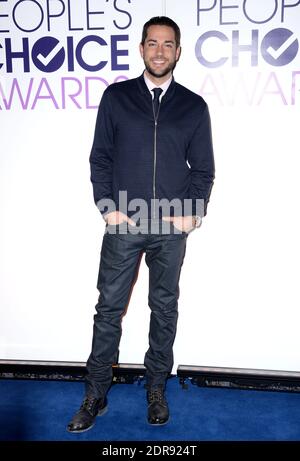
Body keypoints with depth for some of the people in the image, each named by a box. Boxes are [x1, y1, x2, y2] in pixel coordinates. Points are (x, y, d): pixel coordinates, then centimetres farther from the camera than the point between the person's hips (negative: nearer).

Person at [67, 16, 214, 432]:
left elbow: (203, 168, 8)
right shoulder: (116, 96, 5)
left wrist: (193, 212, -6)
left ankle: (157, 388, 29)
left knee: (165, 309, 11)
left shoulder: (194, 106, 7)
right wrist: (108, 206, -5)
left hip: (172, 229, 1)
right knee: (109, 309, 4)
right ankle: (95, 395, 19)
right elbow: (100, 158, 5)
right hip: (123, 225, 0)